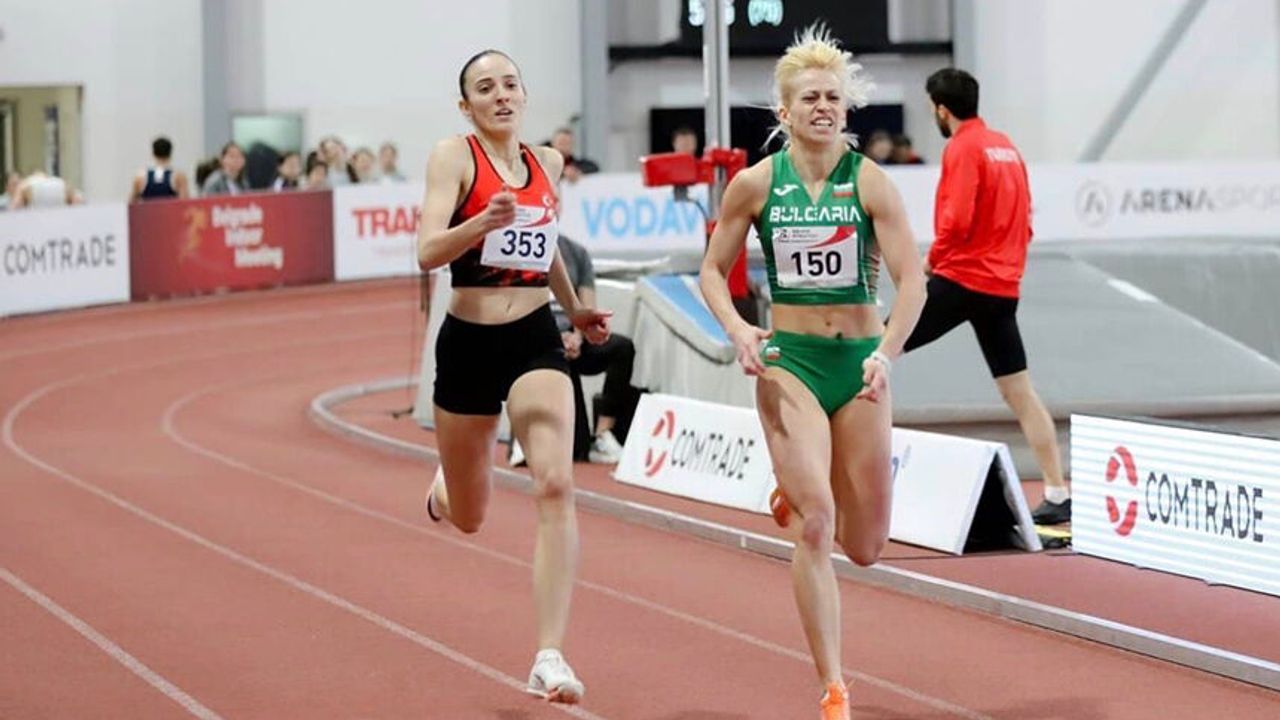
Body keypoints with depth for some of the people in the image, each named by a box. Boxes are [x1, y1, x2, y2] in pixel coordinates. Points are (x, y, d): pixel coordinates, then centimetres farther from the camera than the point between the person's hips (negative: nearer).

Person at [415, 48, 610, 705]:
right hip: (469, 342, -2)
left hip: (535, 338, 2)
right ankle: (443, 489, 55)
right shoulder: (454, 158, -7)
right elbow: (428, 252, -20)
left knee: (556, 486, -21)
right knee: (468, 518, 13)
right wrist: (484, 222, -36)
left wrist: (576, 308, 30)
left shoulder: (547, 164, 8)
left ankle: (549, 659, -21)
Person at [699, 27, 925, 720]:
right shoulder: (755, 184, -2)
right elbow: (713, 269, 8)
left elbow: (911, 279, -11)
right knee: (815, 527, -15)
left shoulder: (869, 182, -5)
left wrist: (886, 353, -26)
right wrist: (737, 330, -11)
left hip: (860, 359, 1)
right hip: (789, 361, -1)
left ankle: (795, 498, 43)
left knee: (865, 545, 7)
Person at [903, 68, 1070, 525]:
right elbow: (1023, 220, 19)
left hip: (960, 280, -8)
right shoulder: (1005, 145, 15)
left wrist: (933, 259, -4)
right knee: (1020, 393, 8)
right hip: (1004, 285, 8)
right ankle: (1057, 495, 5)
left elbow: (956, 219, -19)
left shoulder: (963, 149, -10)